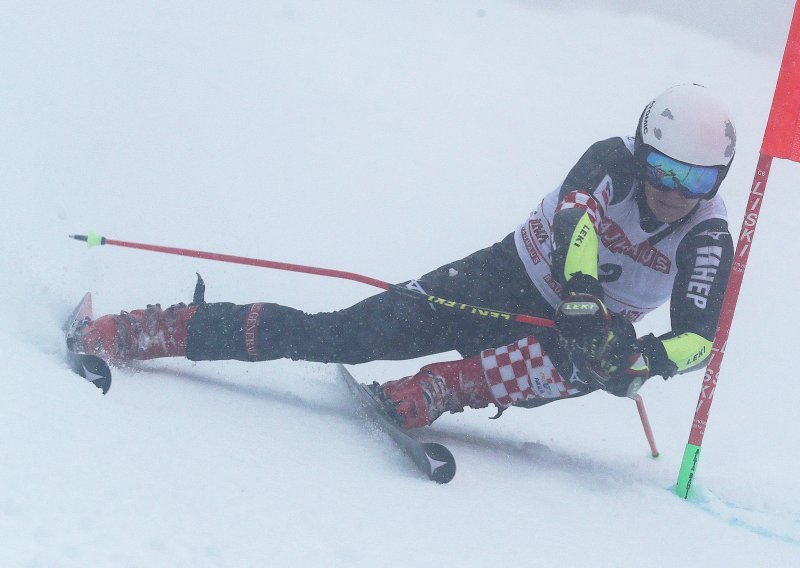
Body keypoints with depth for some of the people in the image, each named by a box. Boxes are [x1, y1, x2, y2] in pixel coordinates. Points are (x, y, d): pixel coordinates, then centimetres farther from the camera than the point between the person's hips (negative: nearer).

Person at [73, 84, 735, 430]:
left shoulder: (708, 236, -11)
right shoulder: (611, 161, -14)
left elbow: (699, 336, -22)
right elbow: (574, 219, -34)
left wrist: (649, 358, -43)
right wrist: (583, 302, -51)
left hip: (583, 324, 2)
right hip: (501, 281, -2)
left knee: (599, 365, -37)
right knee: (340, 335, -18)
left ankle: (432, 392, -40)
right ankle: (144, 332, -16)